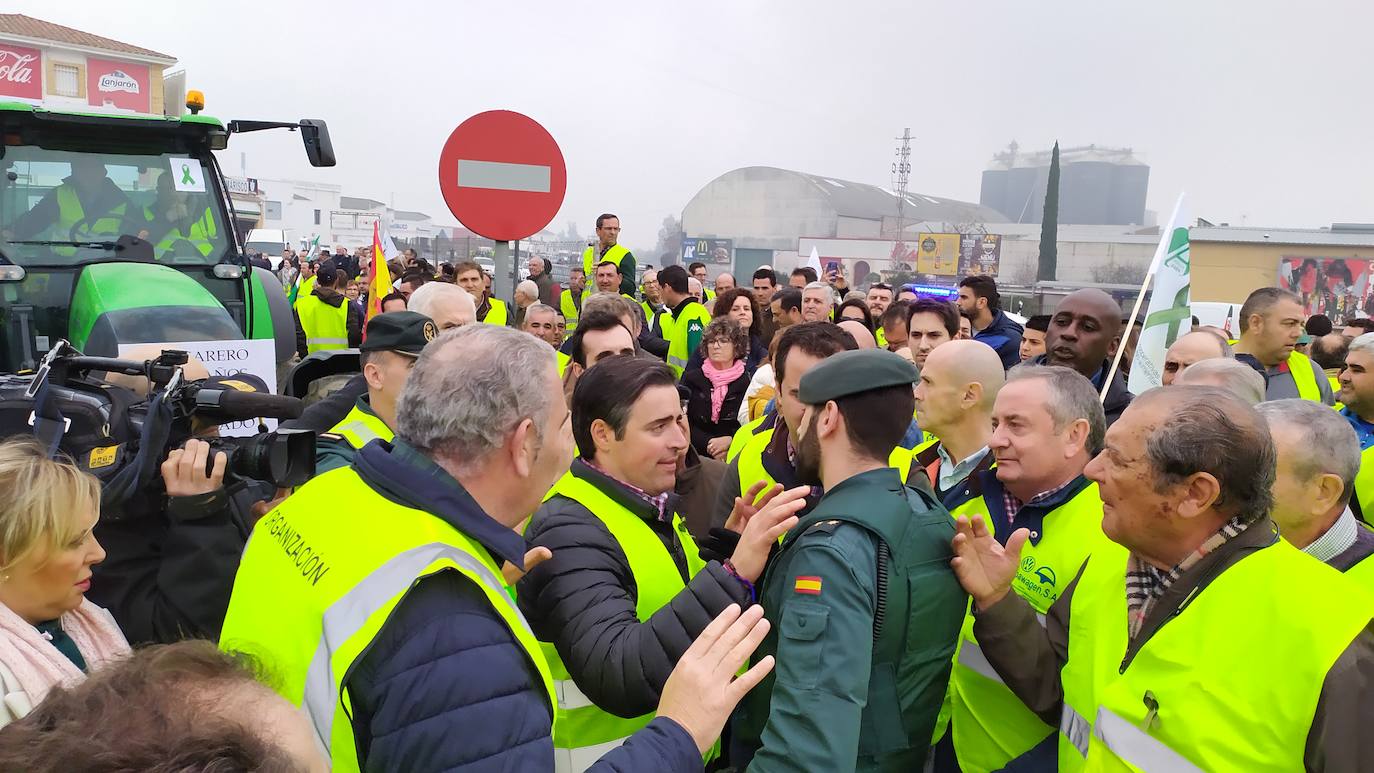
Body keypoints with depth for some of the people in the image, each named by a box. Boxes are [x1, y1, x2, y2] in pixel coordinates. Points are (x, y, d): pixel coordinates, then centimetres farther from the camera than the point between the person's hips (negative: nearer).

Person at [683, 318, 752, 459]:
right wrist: (709, 443, -10)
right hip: (699, 455, 1)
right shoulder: (691, 378, 10)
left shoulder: (748, 380, 5)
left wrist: (731, 441, -12)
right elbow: (684, 423, 4)